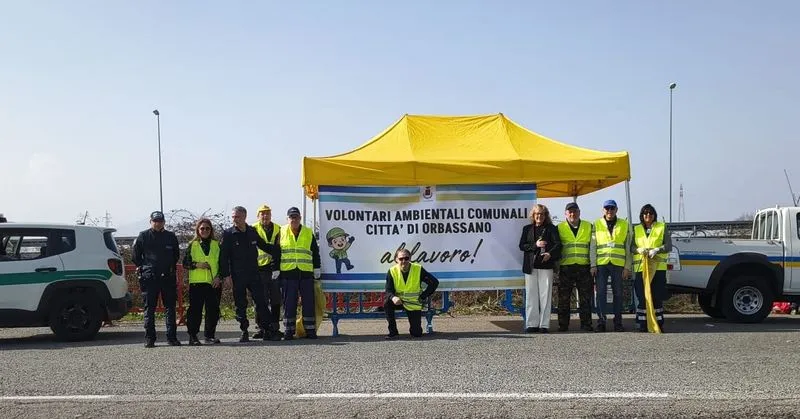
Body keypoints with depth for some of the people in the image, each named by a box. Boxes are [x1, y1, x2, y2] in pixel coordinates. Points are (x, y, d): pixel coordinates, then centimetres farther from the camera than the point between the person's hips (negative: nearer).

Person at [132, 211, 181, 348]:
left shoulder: (171, 237, 9)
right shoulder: (143, 237, 2)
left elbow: (176, 255, 22)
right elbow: (136, 256, 9)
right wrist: (143, 267, 6)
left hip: (168, 277, 2)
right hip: (149, 278, -2)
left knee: (170, 307, 3)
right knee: (149, 308, 1)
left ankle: (172, 337, 8)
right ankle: (149, 338, 7)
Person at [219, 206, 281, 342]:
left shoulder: (252, 232, 7)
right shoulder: (228, 234, -2)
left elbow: (264, 246, 24)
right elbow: (223, 256, -4)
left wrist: (277, 252, 22)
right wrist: (226, 275, -9)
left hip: (254, 274, 2)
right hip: (237, 276, -2)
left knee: (261, 303, 0)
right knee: (240, 305, 3)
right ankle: (244, 332, 12)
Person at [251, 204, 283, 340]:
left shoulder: (278, 230, 10)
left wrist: (278, 268, 3)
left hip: (274, 269, 3)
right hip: (259, 270, -2)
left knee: (275, 300, 6)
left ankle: (274, 328, 14)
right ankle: (261, 328, 7)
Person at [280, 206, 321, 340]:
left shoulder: (309, 233, 10)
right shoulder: (281, 232, 7)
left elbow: (315, 252, 14)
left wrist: (317, 268, 8)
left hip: (306, 273, 1)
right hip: (288, 273, -1)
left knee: (308, 302, 3)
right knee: (289, 303, 1)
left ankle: (310, 330, 9)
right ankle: (288, 330, 8)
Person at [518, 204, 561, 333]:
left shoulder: (551, 228, 8)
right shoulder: (527, 229, 15)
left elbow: (558, 244, -3)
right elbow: (522, 245, 7)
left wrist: (550, 253, -22)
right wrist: (535, 245, -9)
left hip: (546, 265, -2)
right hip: (530, 266, 2)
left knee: (545, 295, -2)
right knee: (531, 296, 2)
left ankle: (544, 325, 1)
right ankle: (532, 324, 6)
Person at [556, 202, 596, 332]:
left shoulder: (589, 227, 10)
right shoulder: (559, 228, 8)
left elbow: (592, 247, 6)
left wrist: (593, 265, -1)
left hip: (584, 267, 0)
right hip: (565, 267, 0)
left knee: (585, 298, 3)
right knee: (563, 298, 2)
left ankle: (586, 324, 9)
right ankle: (563, 325, 8)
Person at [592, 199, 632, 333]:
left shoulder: (624, 225, 10)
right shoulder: (596, 224, 8)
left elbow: (628, 248, 9)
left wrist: (627, 267, 2)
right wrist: (593, 265, -3)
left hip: (618, 264, 1)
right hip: (601, 263, 0)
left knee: (618, 293, 4)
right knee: (601, 293, -2)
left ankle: (618, 322, 11)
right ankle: (601, 322, 2)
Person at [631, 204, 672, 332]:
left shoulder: (662, 227, 9)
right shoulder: (636, 229, 16)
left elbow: (668, 246, 1)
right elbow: (631, 247, 9)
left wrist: (656, 250, -17)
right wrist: (639, 250, -13)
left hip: (658, 267, -1)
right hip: (641, 267, 1)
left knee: (657, 297, -3)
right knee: (642, 297, -2)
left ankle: (659, 323, 5)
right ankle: (641, 324, 3)